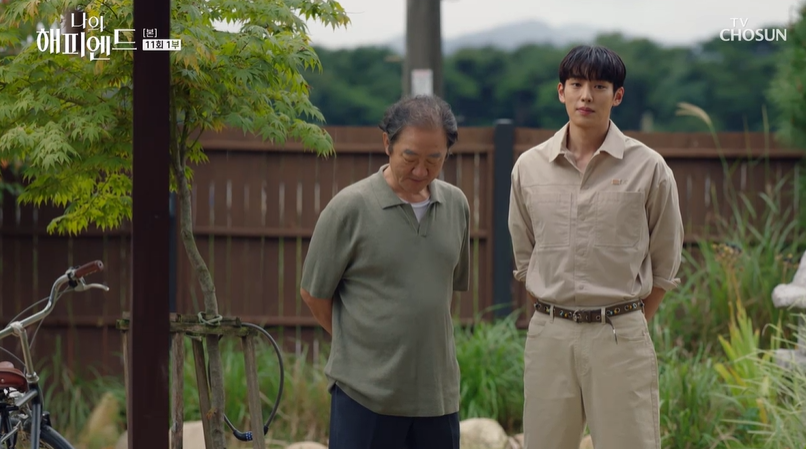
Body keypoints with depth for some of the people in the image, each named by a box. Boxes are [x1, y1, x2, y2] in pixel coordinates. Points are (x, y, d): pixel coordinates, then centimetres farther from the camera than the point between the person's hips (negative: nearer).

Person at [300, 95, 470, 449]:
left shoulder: (456, 206, 7)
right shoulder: (350, 207, -9)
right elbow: (313, 293, -1)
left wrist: (421, 340, 13)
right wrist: (357, 342, 9)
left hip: (437, 392, 5)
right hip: (365, 392, -5)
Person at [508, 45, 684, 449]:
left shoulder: (648, 168, -1)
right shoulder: (529, 167, 6)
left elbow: (665, 265, 6)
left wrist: (630, 324, 4)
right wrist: (558, 315, 10)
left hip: (620, 336, -3)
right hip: (548, 335, 3)